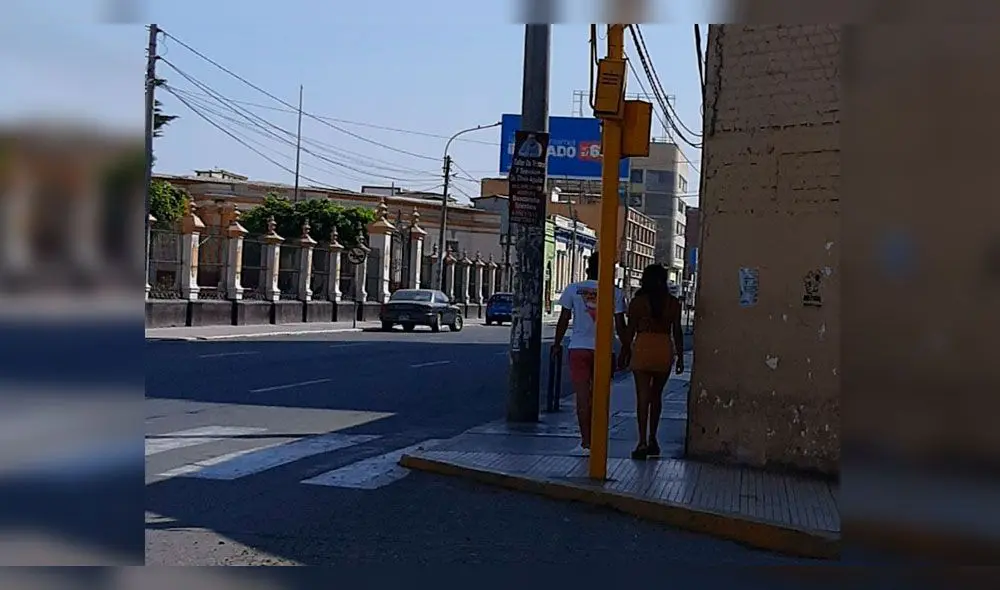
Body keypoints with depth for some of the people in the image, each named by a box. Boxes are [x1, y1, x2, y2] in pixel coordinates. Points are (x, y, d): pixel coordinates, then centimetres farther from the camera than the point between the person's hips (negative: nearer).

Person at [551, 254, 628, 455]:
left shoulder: (573, 289, 1)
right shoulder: (615, 293, 1)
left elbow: (564, 320, 2)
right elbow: (620, 325, 0)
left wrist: (557, 344, 13)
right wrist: (625, 347, 11)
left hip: (579, 348, -1)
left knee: (583, 396, 1)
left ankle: (586, 441, -4)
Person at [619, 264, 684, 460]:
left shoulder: (638, 301, -2)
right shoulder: (673, 303, 3)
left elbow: (630, 330, -1)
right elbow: (677, 331, 2)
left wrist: (626, 353, 8)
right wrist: (680, 356, 9)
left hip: (643, 348, -2)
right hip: (665, 349, 2)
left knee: (643, 397, -1)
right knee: (656, 396, 16)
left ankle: (643, 442, -8)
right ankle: (652, 439, 23)